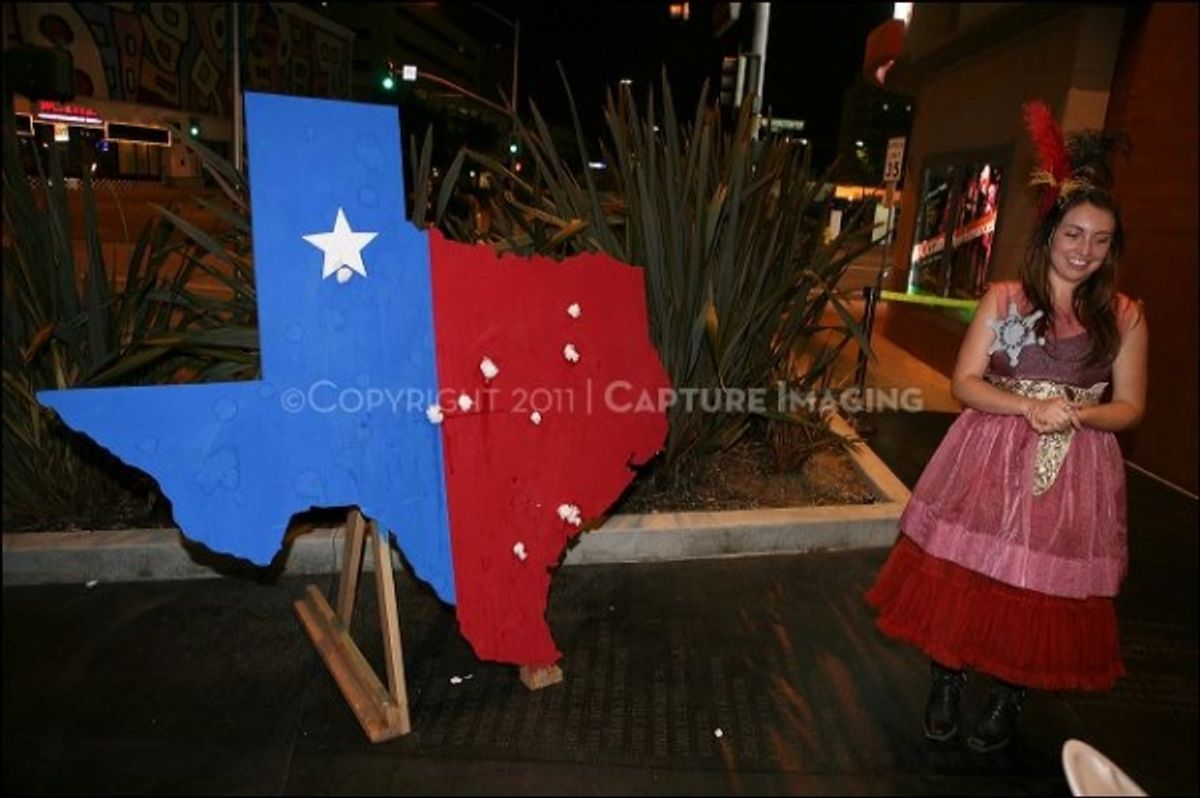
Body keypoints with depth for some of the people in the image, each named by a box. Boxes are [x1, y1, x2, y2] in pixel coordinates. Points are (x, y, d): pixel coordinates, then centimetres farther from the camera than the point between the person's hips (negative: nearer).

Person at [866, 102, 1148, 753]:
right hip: (991, 464, -1)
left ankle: (1009, 698, 32)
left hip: (1074, 474, 1)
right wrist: (1028, 407, -19)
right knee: (964, 575, 4)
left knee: (1043, 587, 9)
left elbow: (1130, 406, 4)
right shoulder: (1003, 299, -1)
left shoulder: (1124, 318, 2)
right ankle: (946, 682, 26)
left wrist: (1076, 413, -16)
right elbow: (964, 382, -3)